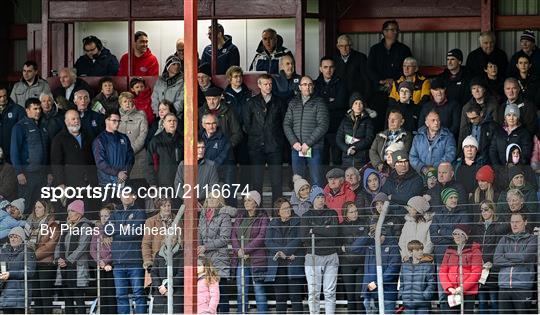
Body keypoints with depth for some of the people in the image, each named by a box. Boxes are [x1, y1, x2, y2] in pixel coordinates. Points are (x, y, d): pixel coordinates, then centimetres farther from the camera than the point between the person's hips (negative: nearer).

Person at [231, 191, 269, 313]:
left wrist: (246, 250, -15)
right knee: (241, 291, 4)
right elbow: (233, 236, 9)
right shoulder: (240, 218, 16)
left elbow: (261, 237, -11)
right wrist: (238, 250, -9)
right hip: (241, 260, 5)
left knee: (259, 289, -3)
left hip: (256, 259, -5)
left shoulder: (263, 218, -1)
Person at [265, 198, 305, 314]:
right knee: (280, 297, 4)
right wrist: (285, 253, -12)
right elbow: (268, 242, 1)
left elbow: (299, 240, -6)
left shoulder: (297, 222, 6)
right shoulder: (272, 224, 15)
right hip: (277, 265, 3)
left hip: (294, 265, -3)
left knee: (296, 297, -8)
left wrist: (284, 252, -15)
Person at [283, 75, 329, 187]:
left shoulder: (319, 102, 1)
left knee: (316, 181, -5)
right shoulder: (293, 103, 13)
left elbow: (323, 126, -7)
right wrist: (294, 142, -6)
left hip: (314, 149, -4)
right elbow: (286, 124, 10)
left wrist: (308, 143, -13)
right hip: (296, 148, 4)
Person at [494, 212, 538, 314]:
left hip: (523, 286, -4)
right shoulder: (504, 239, 17)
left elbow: (525, 257, -10)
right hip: (504, 285, 4)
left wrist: (506, 255, 3)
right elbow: (496, 260, 4)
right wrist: (516, 261, -5)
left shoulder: (532, 239, 6)